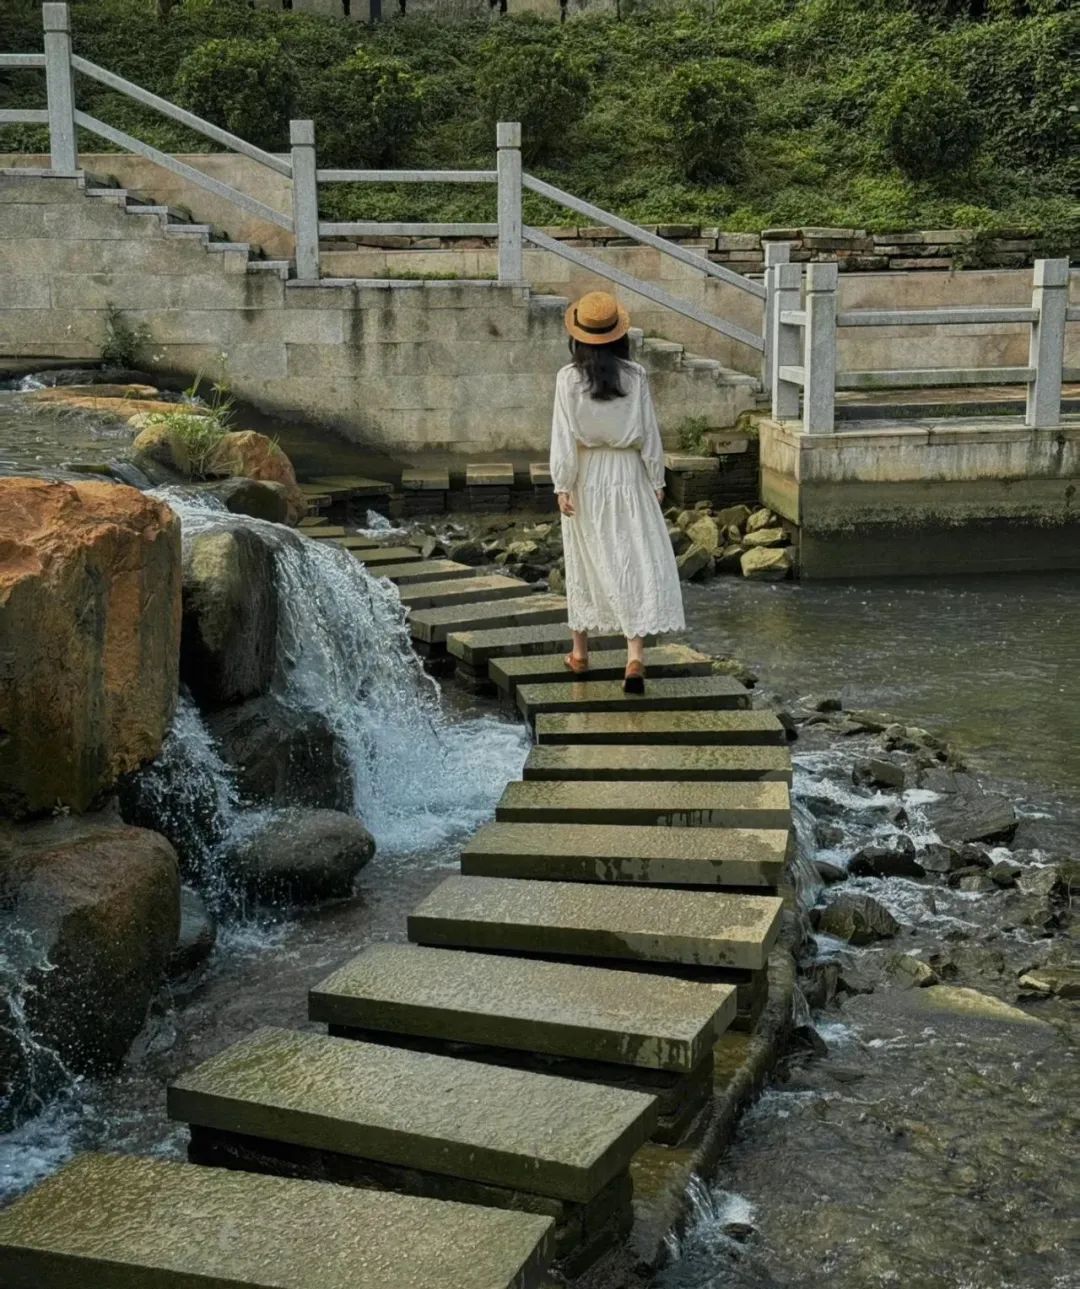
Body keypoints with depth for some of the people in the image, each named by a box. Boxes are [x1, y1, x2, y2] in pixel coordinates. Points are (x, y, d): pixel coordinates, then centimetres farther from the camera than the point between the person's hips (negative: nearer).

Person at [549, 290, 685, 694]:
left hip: (586, 476, 1)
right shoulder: (635, 376, -6)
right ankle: (635, 655, -13)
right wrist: (657, 480, 7)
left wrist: (562, 486, -5)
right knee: (639, 560, -1)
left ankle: (580, 651, 26)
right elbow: (649, 432, -2)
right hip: (627, 474, -1)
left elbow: (563, 436, -8)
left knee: (585, 561, 15)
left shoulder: (568, 378, -7)